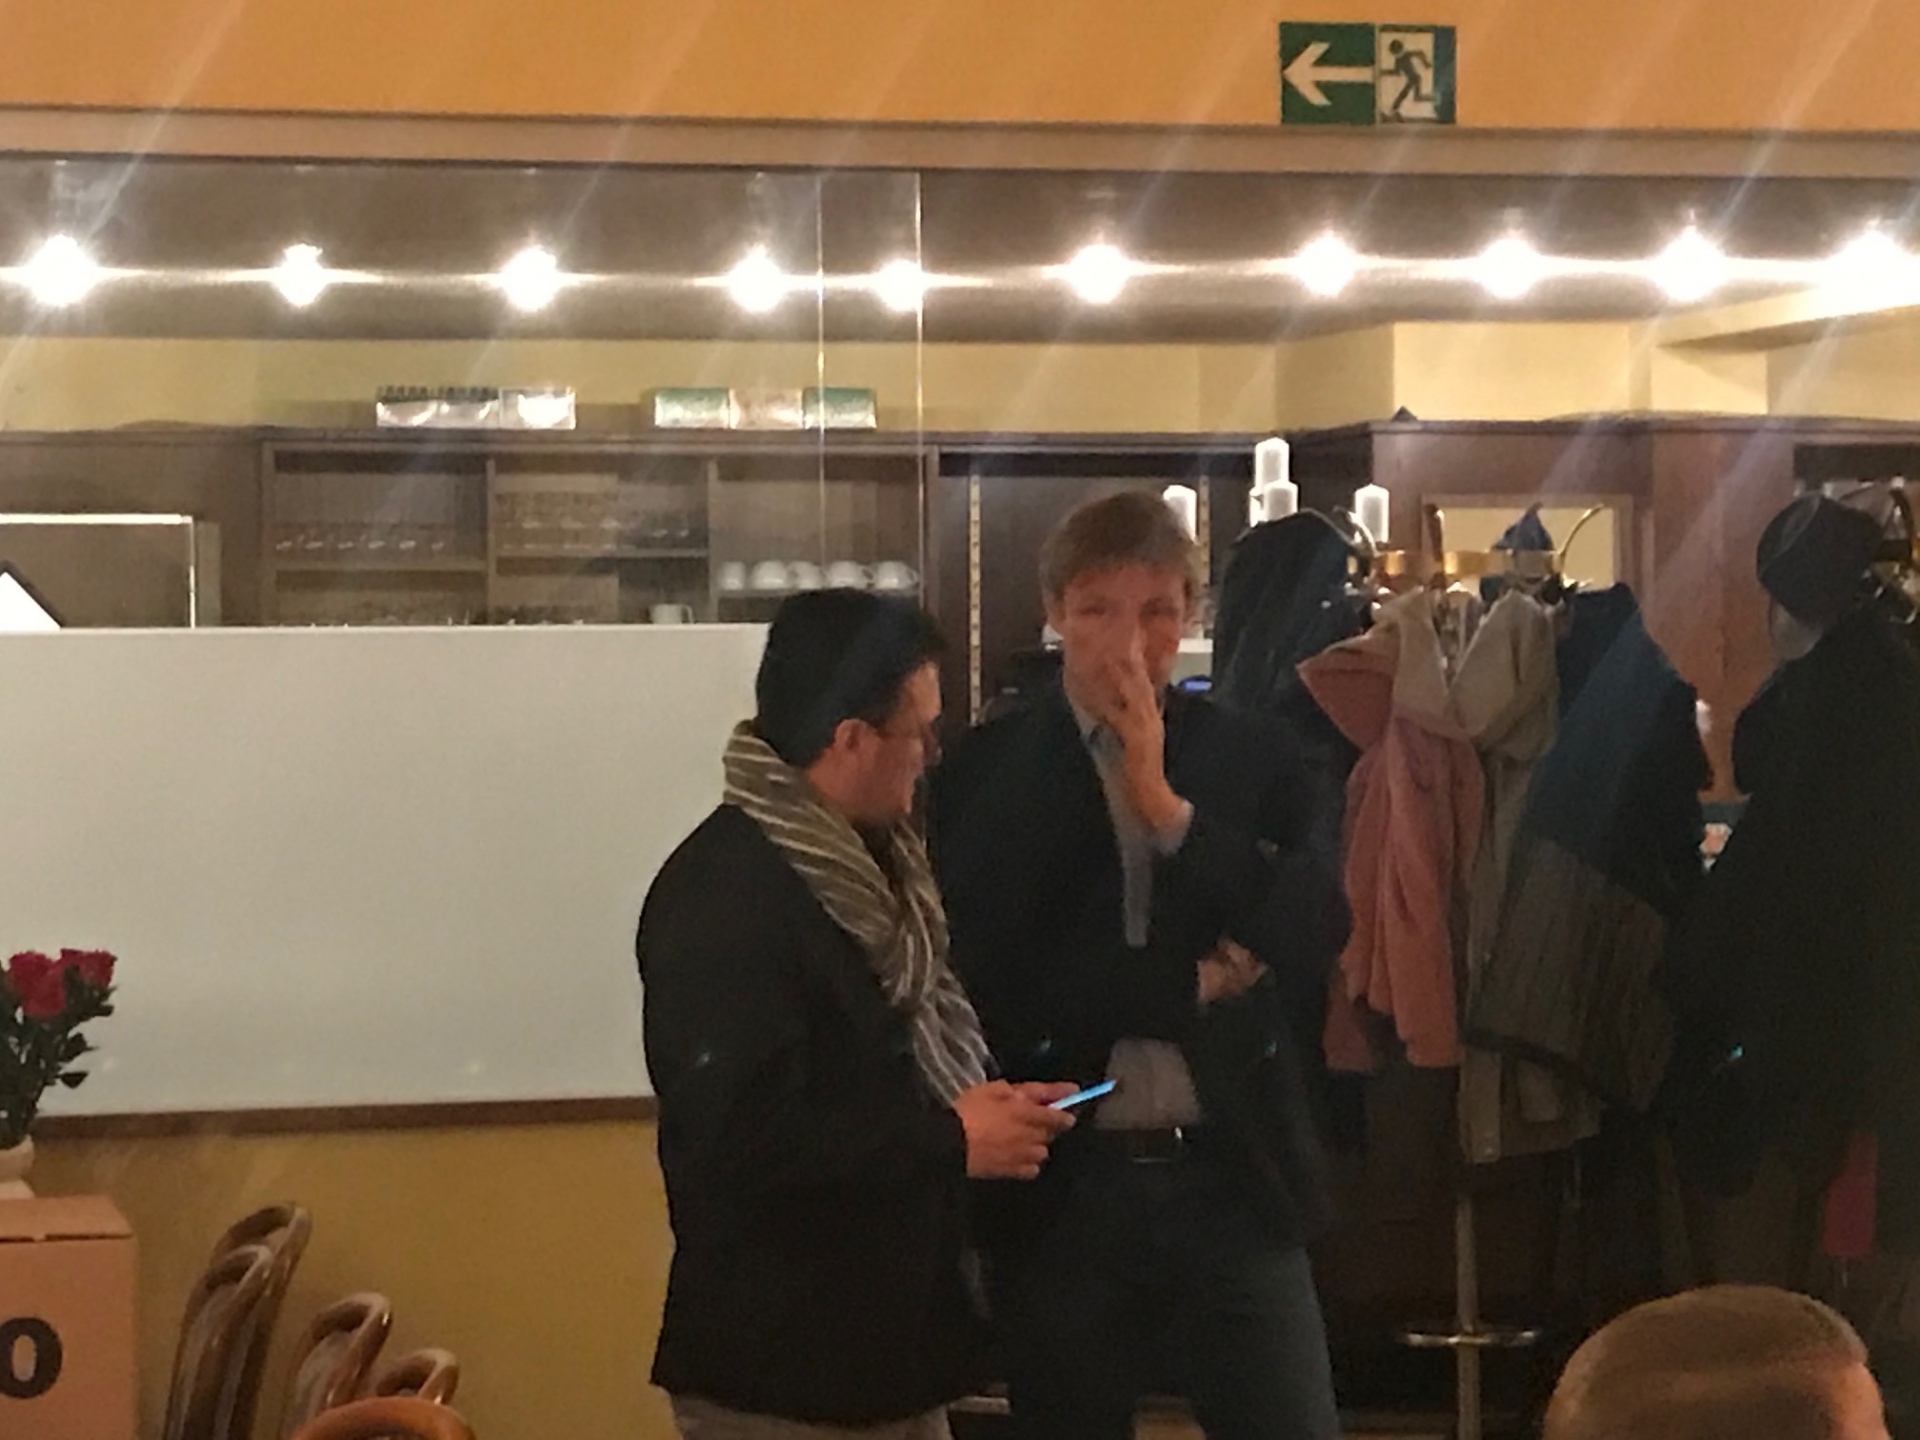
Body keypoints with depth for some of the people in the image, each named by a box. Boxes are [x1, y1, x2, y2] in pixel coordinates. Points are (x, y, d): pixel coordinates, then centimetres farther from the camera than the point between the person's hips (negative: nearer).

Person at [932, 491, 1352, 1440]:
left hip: (1234, 1177, 1)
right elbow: (987, 983, -10)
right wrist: (1185, 987, -10)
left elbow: (1315, 934, -8)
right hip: (1065, 1184, -1)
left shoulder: (1255, 762, 5)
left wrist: (1166, 806, -13)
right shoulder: (987, 775, -2)